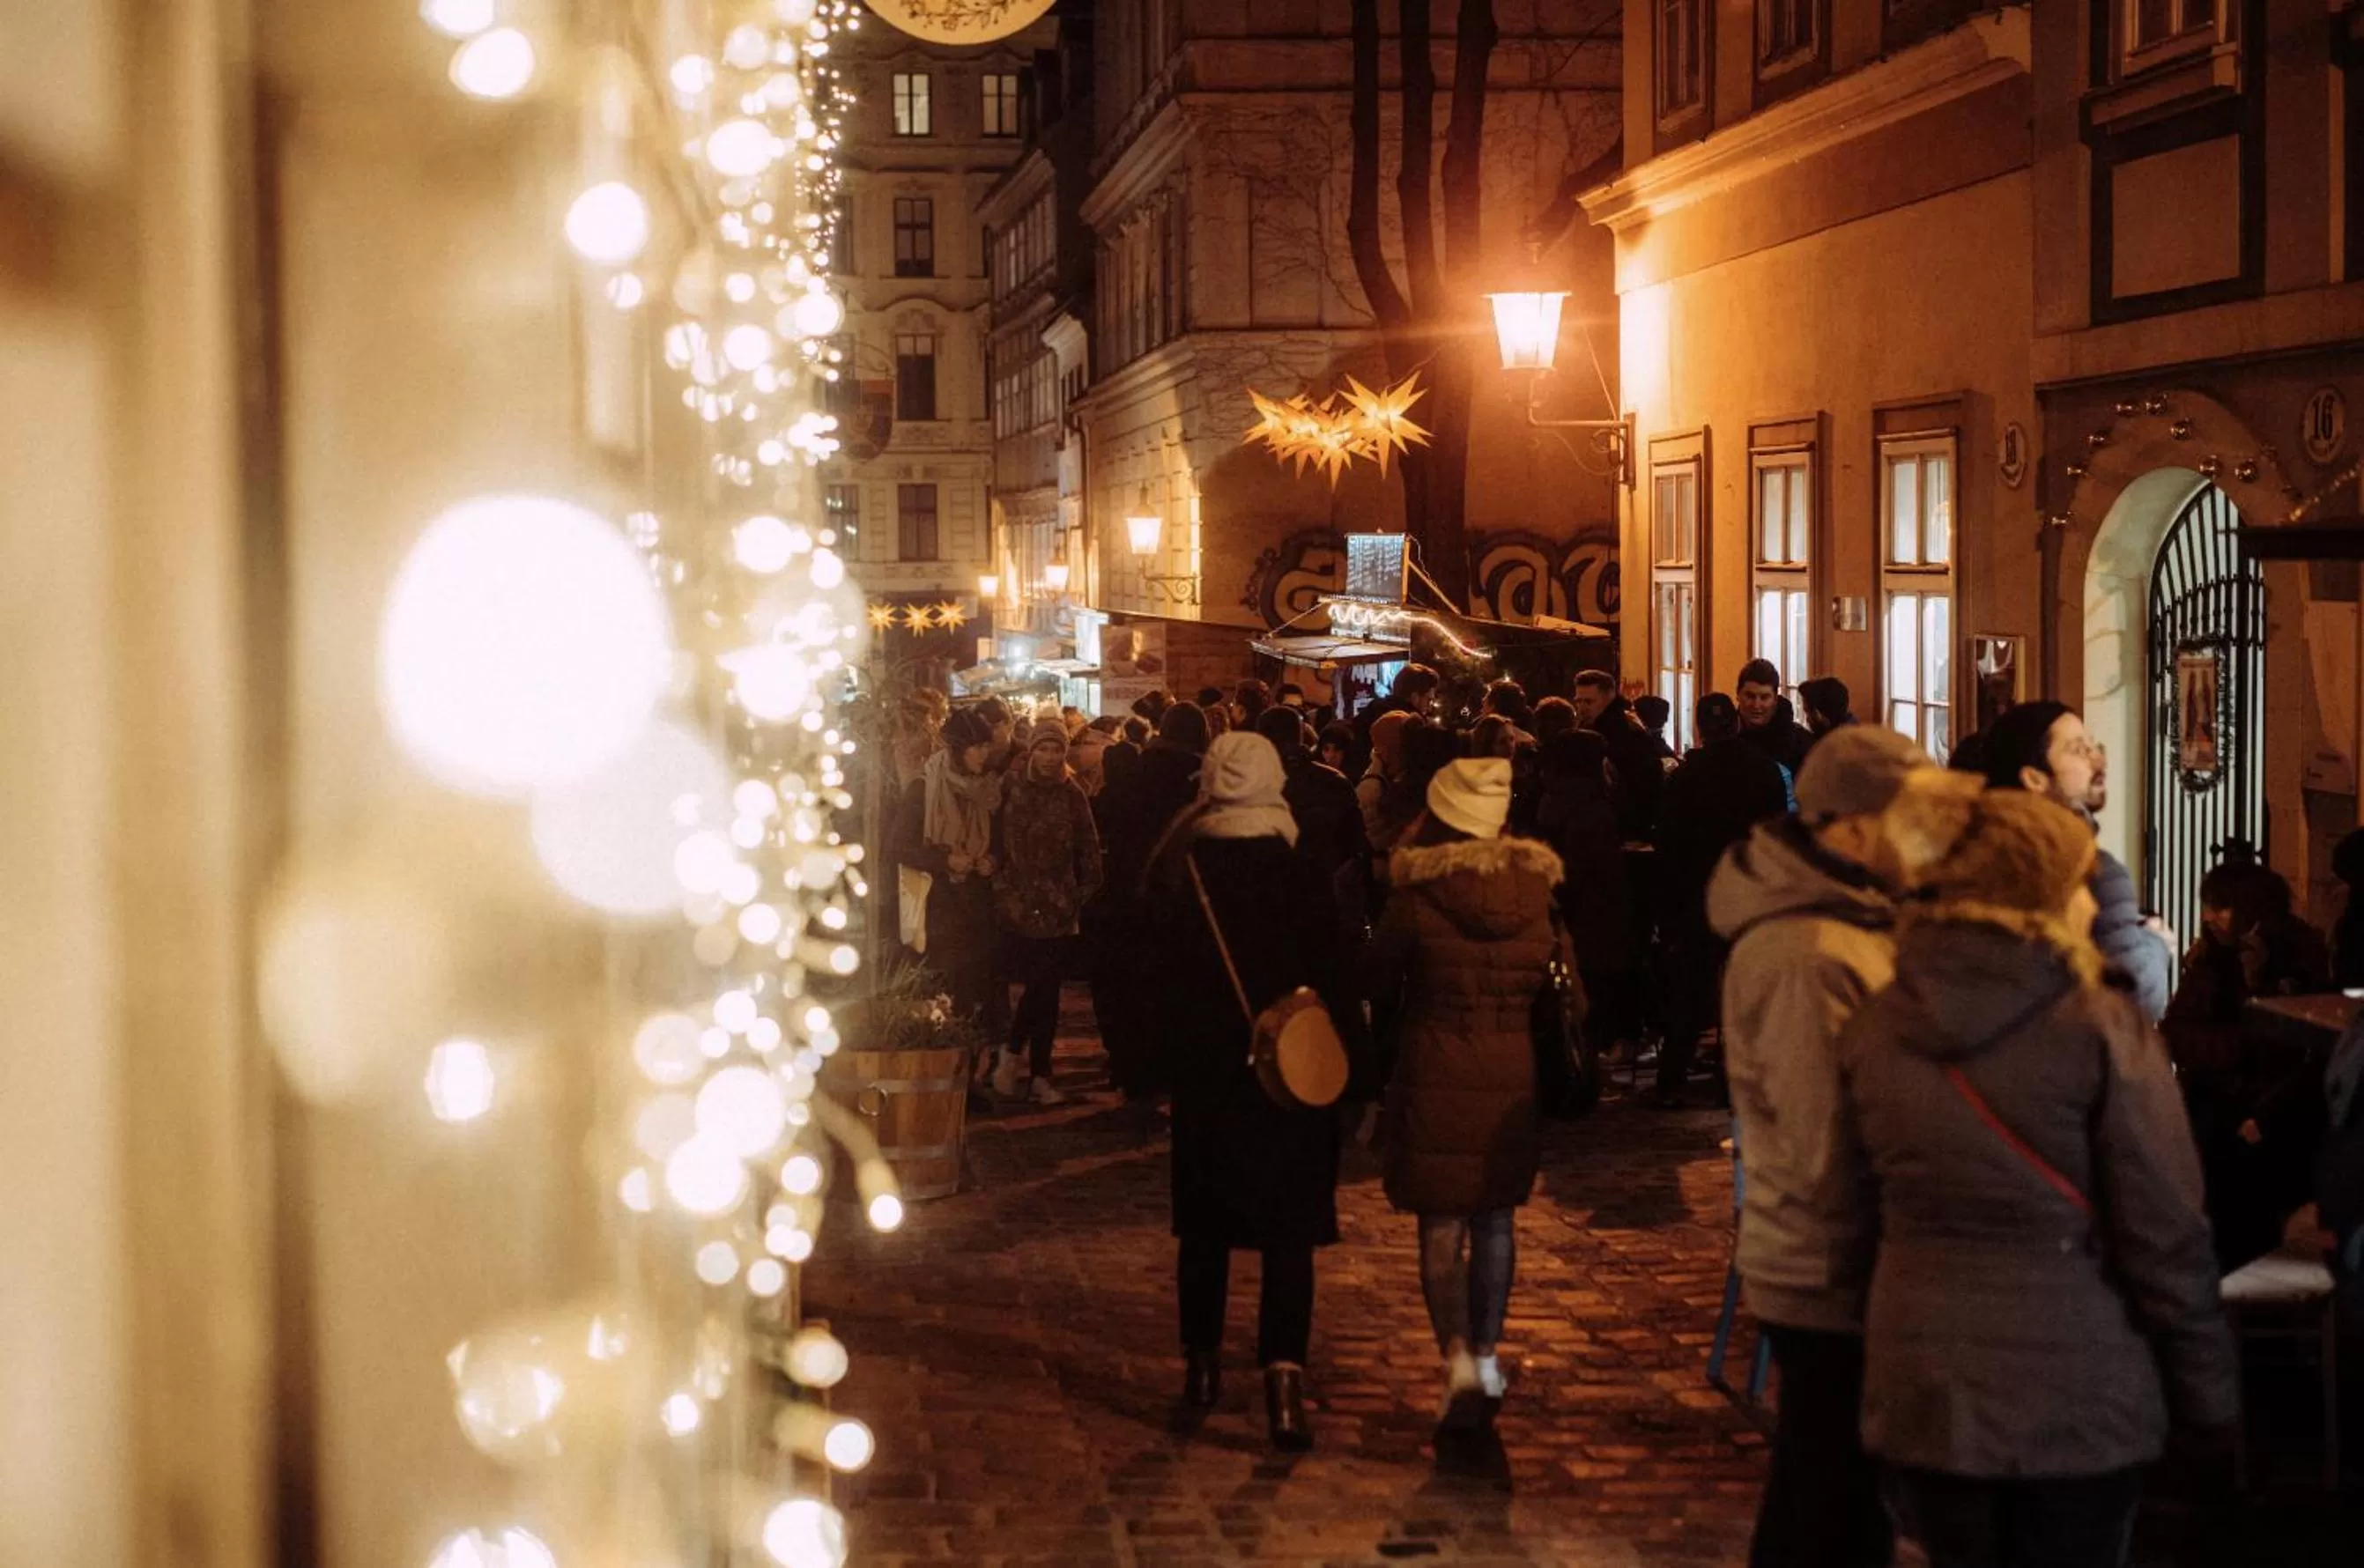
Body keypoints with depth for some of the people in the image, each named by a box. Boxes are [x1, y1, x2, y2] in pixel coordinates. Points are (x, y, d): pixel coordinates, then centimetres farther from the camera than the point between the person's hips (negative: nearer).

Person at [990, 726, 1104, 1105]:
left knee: (1048, 989, 2)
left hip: (1058, 909, 2)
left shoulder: (1072, 794, 6)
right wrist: (1002, 890, -5)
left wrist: (1086, 892, 2)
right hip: (1019, 905, -2)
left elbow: (1088, 848, 8)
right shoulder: (1013, 791, 0)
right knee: (1040, 986, -8)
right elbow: (998, 844, 1)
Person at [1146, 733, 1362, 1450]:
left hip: (1202, 1072, 3)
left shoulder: (1176, 873, -4)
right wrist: (1342, 1057, 1)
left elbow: (1149, 969, 6)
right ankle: (1283, 1373, -16)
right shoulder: (1297, 875, -12)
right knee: (1290, 1230, -2)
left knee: (1204, 1226, 16)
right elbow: (1332, 977, -9)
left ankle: (1202, 1363, 25)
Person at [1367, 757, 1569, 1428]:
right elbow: (1557, 982, 9)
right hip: (1515, 1079, 3)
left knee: (1442, 1226, 2)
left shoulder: (1416, 897, -12)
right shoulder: (1538, 890, -2)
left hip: (1436, 1079, -3)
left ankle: (1459, 1359, -11)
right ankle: (1488, 1355, 23)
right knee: (1495, 1221, 17)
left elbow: (1379, 982, -1)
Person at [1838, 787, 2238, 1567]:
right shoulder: (2101, 1032, -13)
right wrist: (2207, 1391, -1)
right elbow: (2165, 1234, -10)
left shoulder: (1872, 1030, 1)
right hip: (2073, 1393, -4)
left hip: (1922, 1385, 4)